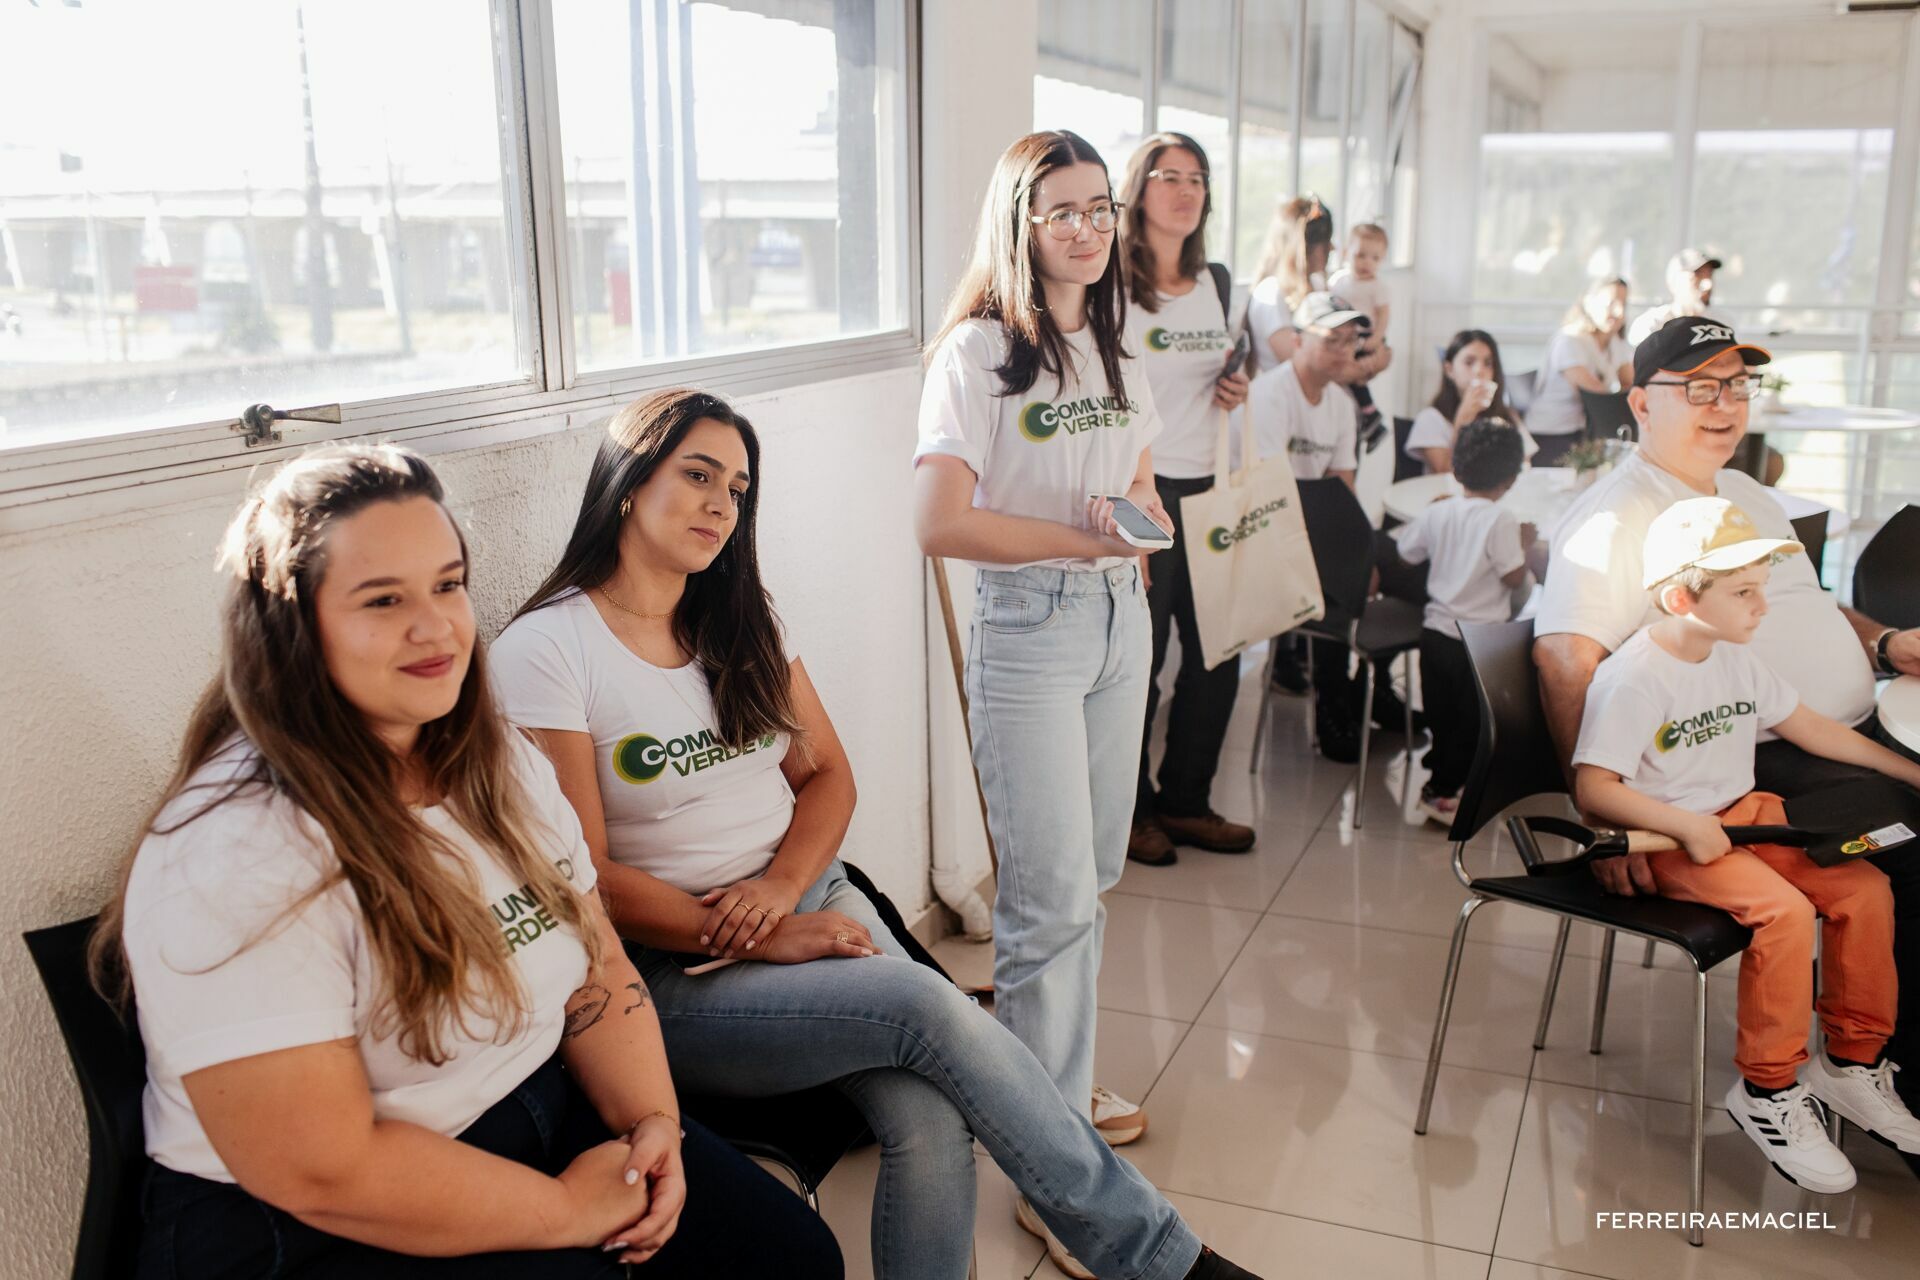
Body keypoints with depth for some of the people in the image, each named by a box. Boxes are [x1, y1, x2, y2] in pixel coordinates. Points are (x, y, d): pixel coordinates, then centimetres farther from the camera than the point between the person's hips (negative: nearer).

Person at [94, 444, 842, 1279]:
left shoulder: (499, 766, 2)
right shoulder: (237, 859, -24)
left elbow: (597, 970, 7)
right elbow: (321, 1172, -25)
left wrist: (654, 1123, -9)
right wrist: (567, 1209, -17)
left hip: (540, 1116, 7)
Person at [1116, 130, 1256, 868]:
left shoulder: (1216, 282, 12)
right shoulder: (1113, 285, -9)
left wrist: (1234, 391, 3)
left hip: (1206, 487, 7)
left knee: (1217, 654, 10)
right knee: (1137, 660, 1)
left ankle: (1185, 800, 25)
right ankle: (1130, 810, 18)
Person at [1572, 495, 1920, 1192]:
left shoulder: (1737, 660, 9)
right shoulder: (1632, 678, -17)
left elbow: (1809, 728, 21)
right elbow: (1594, 788, -21)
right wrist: (1687, 825, -26)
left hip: (1747, 815, 8)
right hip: (1672, 841, -8)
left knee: (1863, 888, -7)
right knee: (1784, 910, -27)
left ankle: (1851, 1063, 10)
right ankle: (1768, 1091, -10)